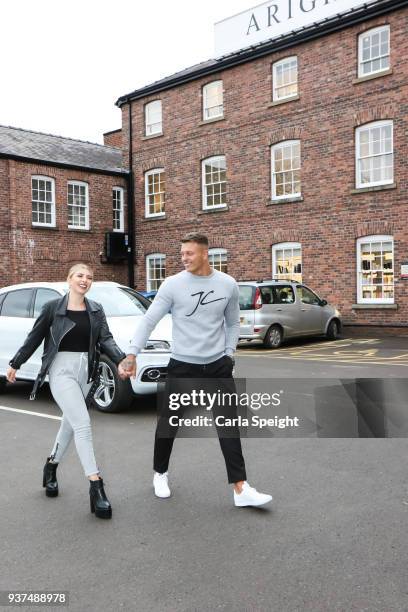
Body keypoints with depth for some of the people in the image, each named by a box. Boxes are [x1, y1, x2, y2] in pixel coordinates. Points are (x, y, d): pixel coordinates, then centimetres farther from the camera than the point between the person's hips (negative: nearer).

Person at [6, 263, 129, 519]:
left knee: (71, 422, 18)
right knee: (83, 424, -16)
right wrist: (15, 364, 10)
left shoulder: (96, 310, 6)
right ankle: (96, 485, -15)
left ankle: (52, 466, 41)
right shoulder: (53, 307, -3)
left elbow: (106, 339, -3)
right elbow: (34, 338, 5)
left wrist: (121, 360, -20)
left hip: (86, 370, 5)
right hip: (62, 369, -5)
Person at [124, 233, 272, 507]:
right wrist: (133, 353, -15)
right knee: (169, 422, 9)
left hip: (218, 366, 2)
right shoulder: (173, 284, -8)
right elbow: (149, 320, -7)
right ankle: (160, 474, 34)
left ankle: (241, 489, 5)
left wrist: (229, 354, 5)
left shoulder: (228, 284, 0)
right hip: (182, 366, -1)